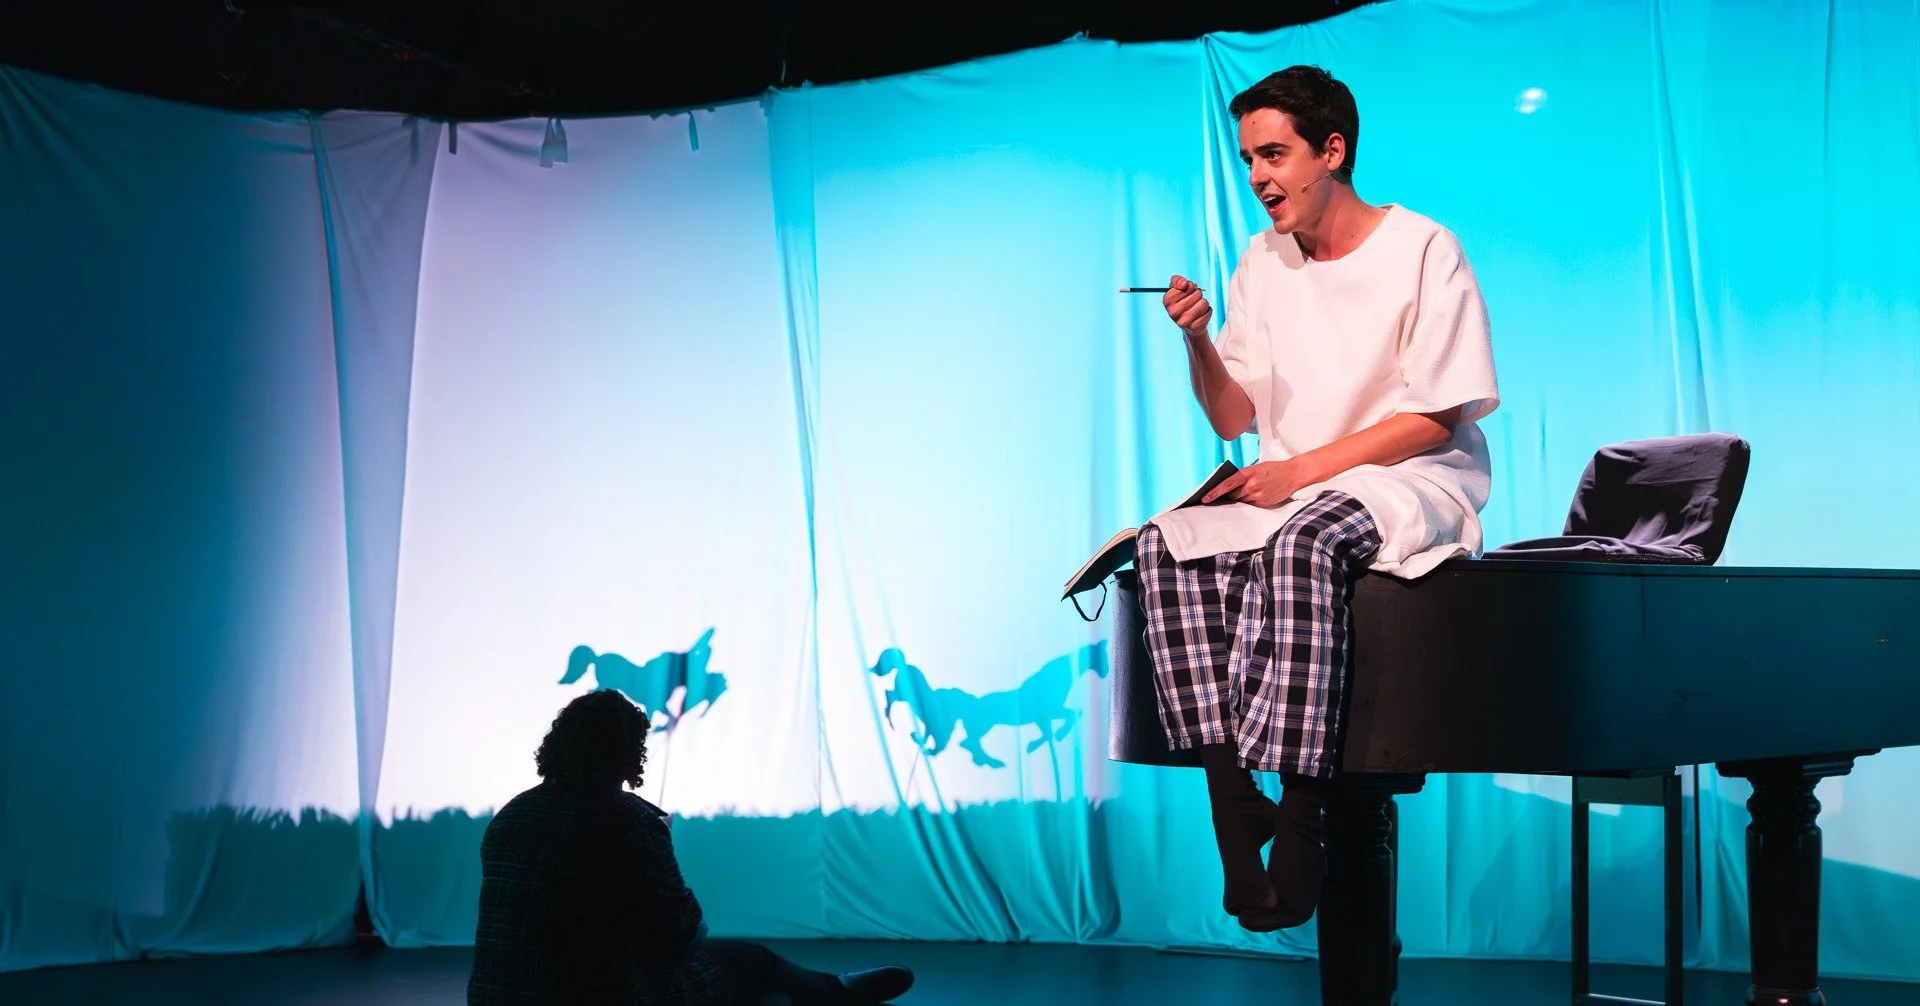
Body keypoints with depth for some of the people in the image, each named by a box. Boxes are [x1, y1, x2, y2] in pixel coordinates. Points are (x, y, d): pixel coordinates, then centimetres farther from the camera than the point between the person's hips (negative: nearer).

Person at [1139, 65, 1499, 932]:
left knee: (1303, 540, -37)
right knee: (1169, 544, -22)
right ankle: (1234, 801, -30)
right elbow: (1234, 421, 11)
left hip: (1416, 486, -6)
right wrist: (1199, 341, -9)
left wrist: (1298, 471, -18)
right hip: (1293, 492, 6)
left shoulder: (1422, 251, -4)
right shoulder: (1262, 262, 13)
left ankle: (1298, 820, -37)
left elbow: (1437, 416, -11)